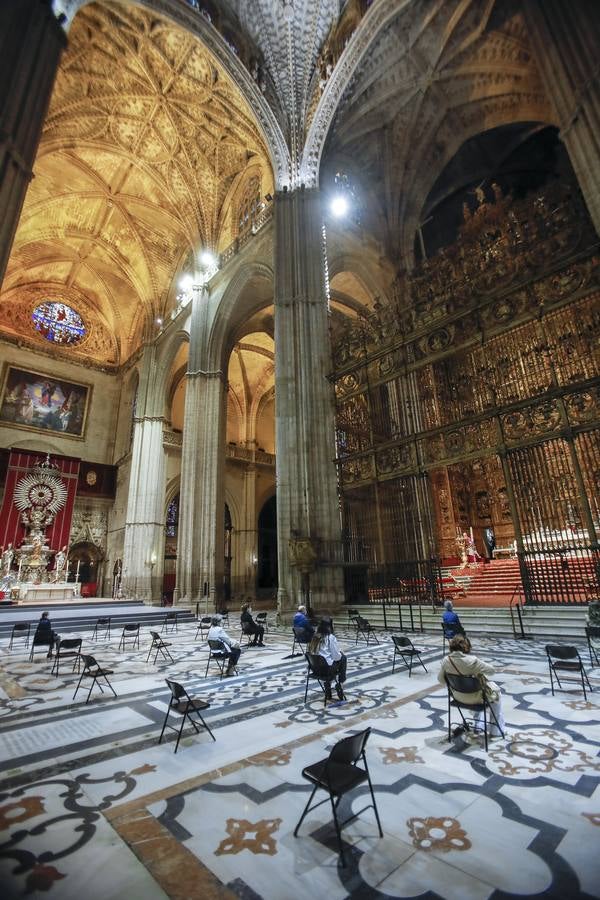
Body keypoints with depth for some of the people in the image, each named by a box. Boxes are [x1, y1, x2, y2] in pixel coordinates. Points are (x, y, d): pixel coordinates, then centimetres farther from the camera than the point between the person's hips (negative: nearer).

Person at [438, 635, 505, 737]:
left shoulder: (446, 660, -16)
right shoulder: (472, 661, -31)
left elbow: (441, 680, -4)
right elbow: (491, 670, -16)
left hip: (458, 696, 5)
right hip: (474, 698, -5)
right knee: (495, 690, 25)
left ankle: (478, 725, 44)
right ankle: (495, 731, 35)